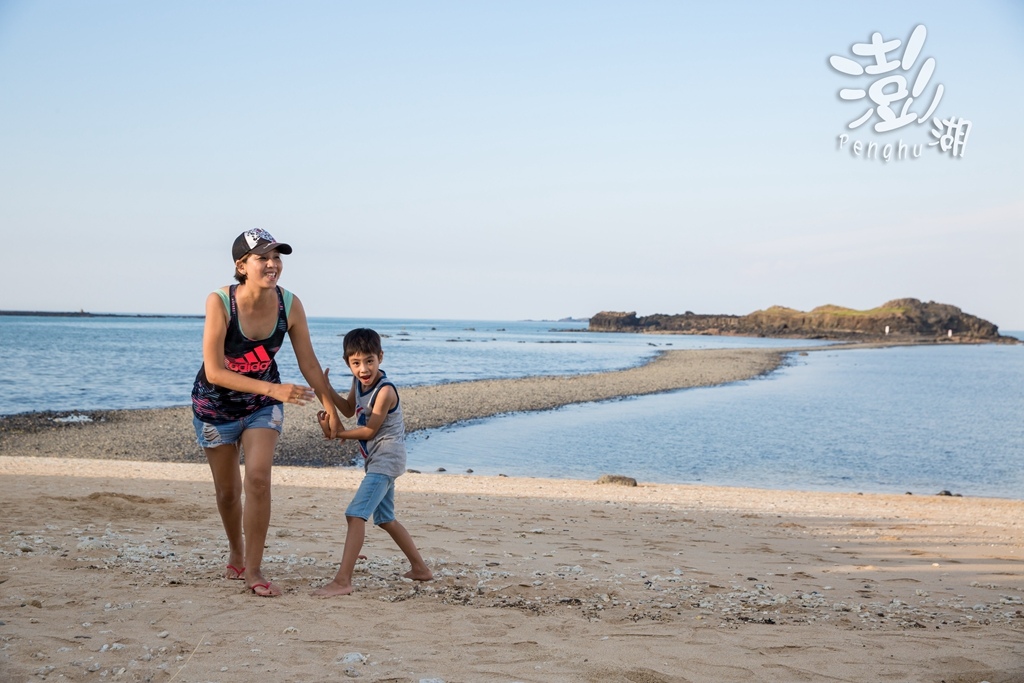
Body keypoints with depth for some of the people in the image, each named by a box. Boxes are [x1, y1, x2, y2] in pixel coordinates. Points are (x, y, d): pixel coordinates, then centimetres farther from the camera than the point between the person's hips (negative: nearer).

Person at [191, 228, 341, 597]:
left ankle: (253, 569, -5)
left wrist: (330, 408, -1)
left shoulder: (289, 304, -18)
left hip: (263, 404, 1)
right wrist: (274, 390, -34)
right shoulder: (220, 302, -27)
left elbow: (308, 363, -5)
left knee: (258, 478, -16)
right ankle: (236, 554, 38)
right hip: (216, 403, -1)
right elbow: (215, 372, -28)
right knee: (228, 490, 11)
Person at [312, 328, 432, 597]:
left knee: (356, 514, -19)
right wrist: (327, 388, 6)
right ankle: (420, 569, 32)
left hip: (386, 459, -10)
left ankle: (342, 581, -22)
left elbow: (369, 431, -19)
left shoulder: (385, 391, -22)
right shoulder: (359, 381, 4)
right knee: (385, 519, 21)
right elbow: (349, 409, 20)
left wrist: (335, 433, -16)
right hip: (378, 460, 10)